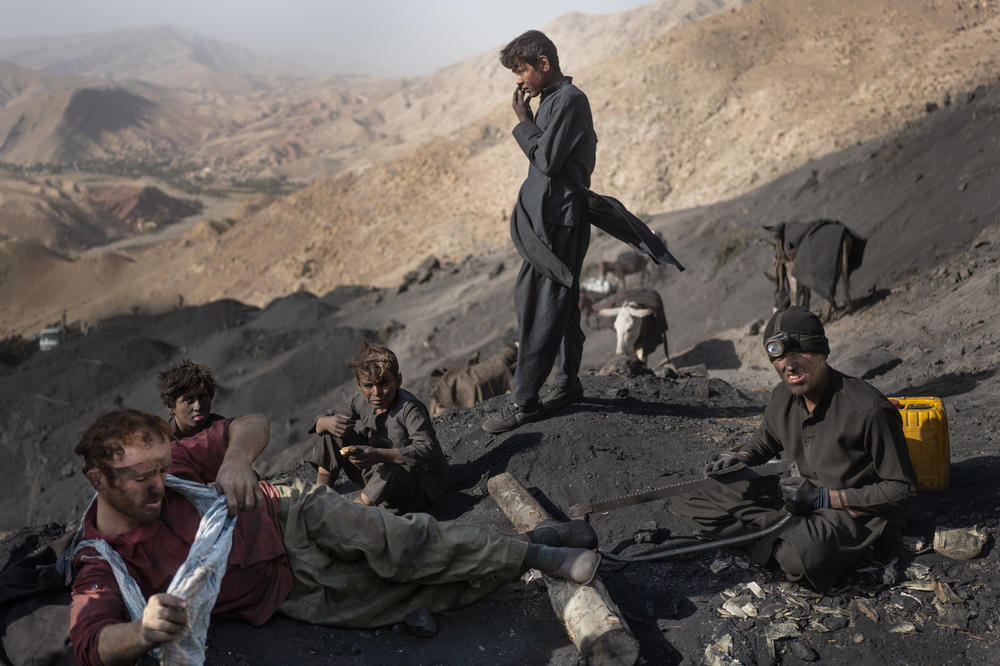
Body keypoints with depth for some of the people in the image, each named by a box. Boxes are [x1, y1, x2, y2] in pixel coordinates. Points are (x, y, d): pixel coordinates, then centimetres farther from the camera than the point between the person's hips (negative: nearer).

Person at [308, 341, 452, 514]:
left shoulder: (410, 408, -25)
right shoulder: (362, 401, -3)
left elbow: (426, 449, -39)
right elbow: (319, 424, 7)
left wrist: (379, 455, -51)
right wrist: (327, 422, -21)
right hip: (379, 475, 7)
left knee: (391, 471, -43)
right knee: (335, 432, 1)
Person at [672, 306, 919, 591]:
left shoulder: (869, 409, -22)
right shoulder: (783, 397, -1)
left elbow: (903, 489, -16)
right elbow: (765, 441, 22)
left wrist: (825, 499, -20)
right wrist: (740, 457, -3)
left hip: (858, 511, -7)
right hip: (806, 491, 7)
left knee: (802, 555, -39)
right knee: (701, 495, -3)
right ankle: (795, 529, -7)